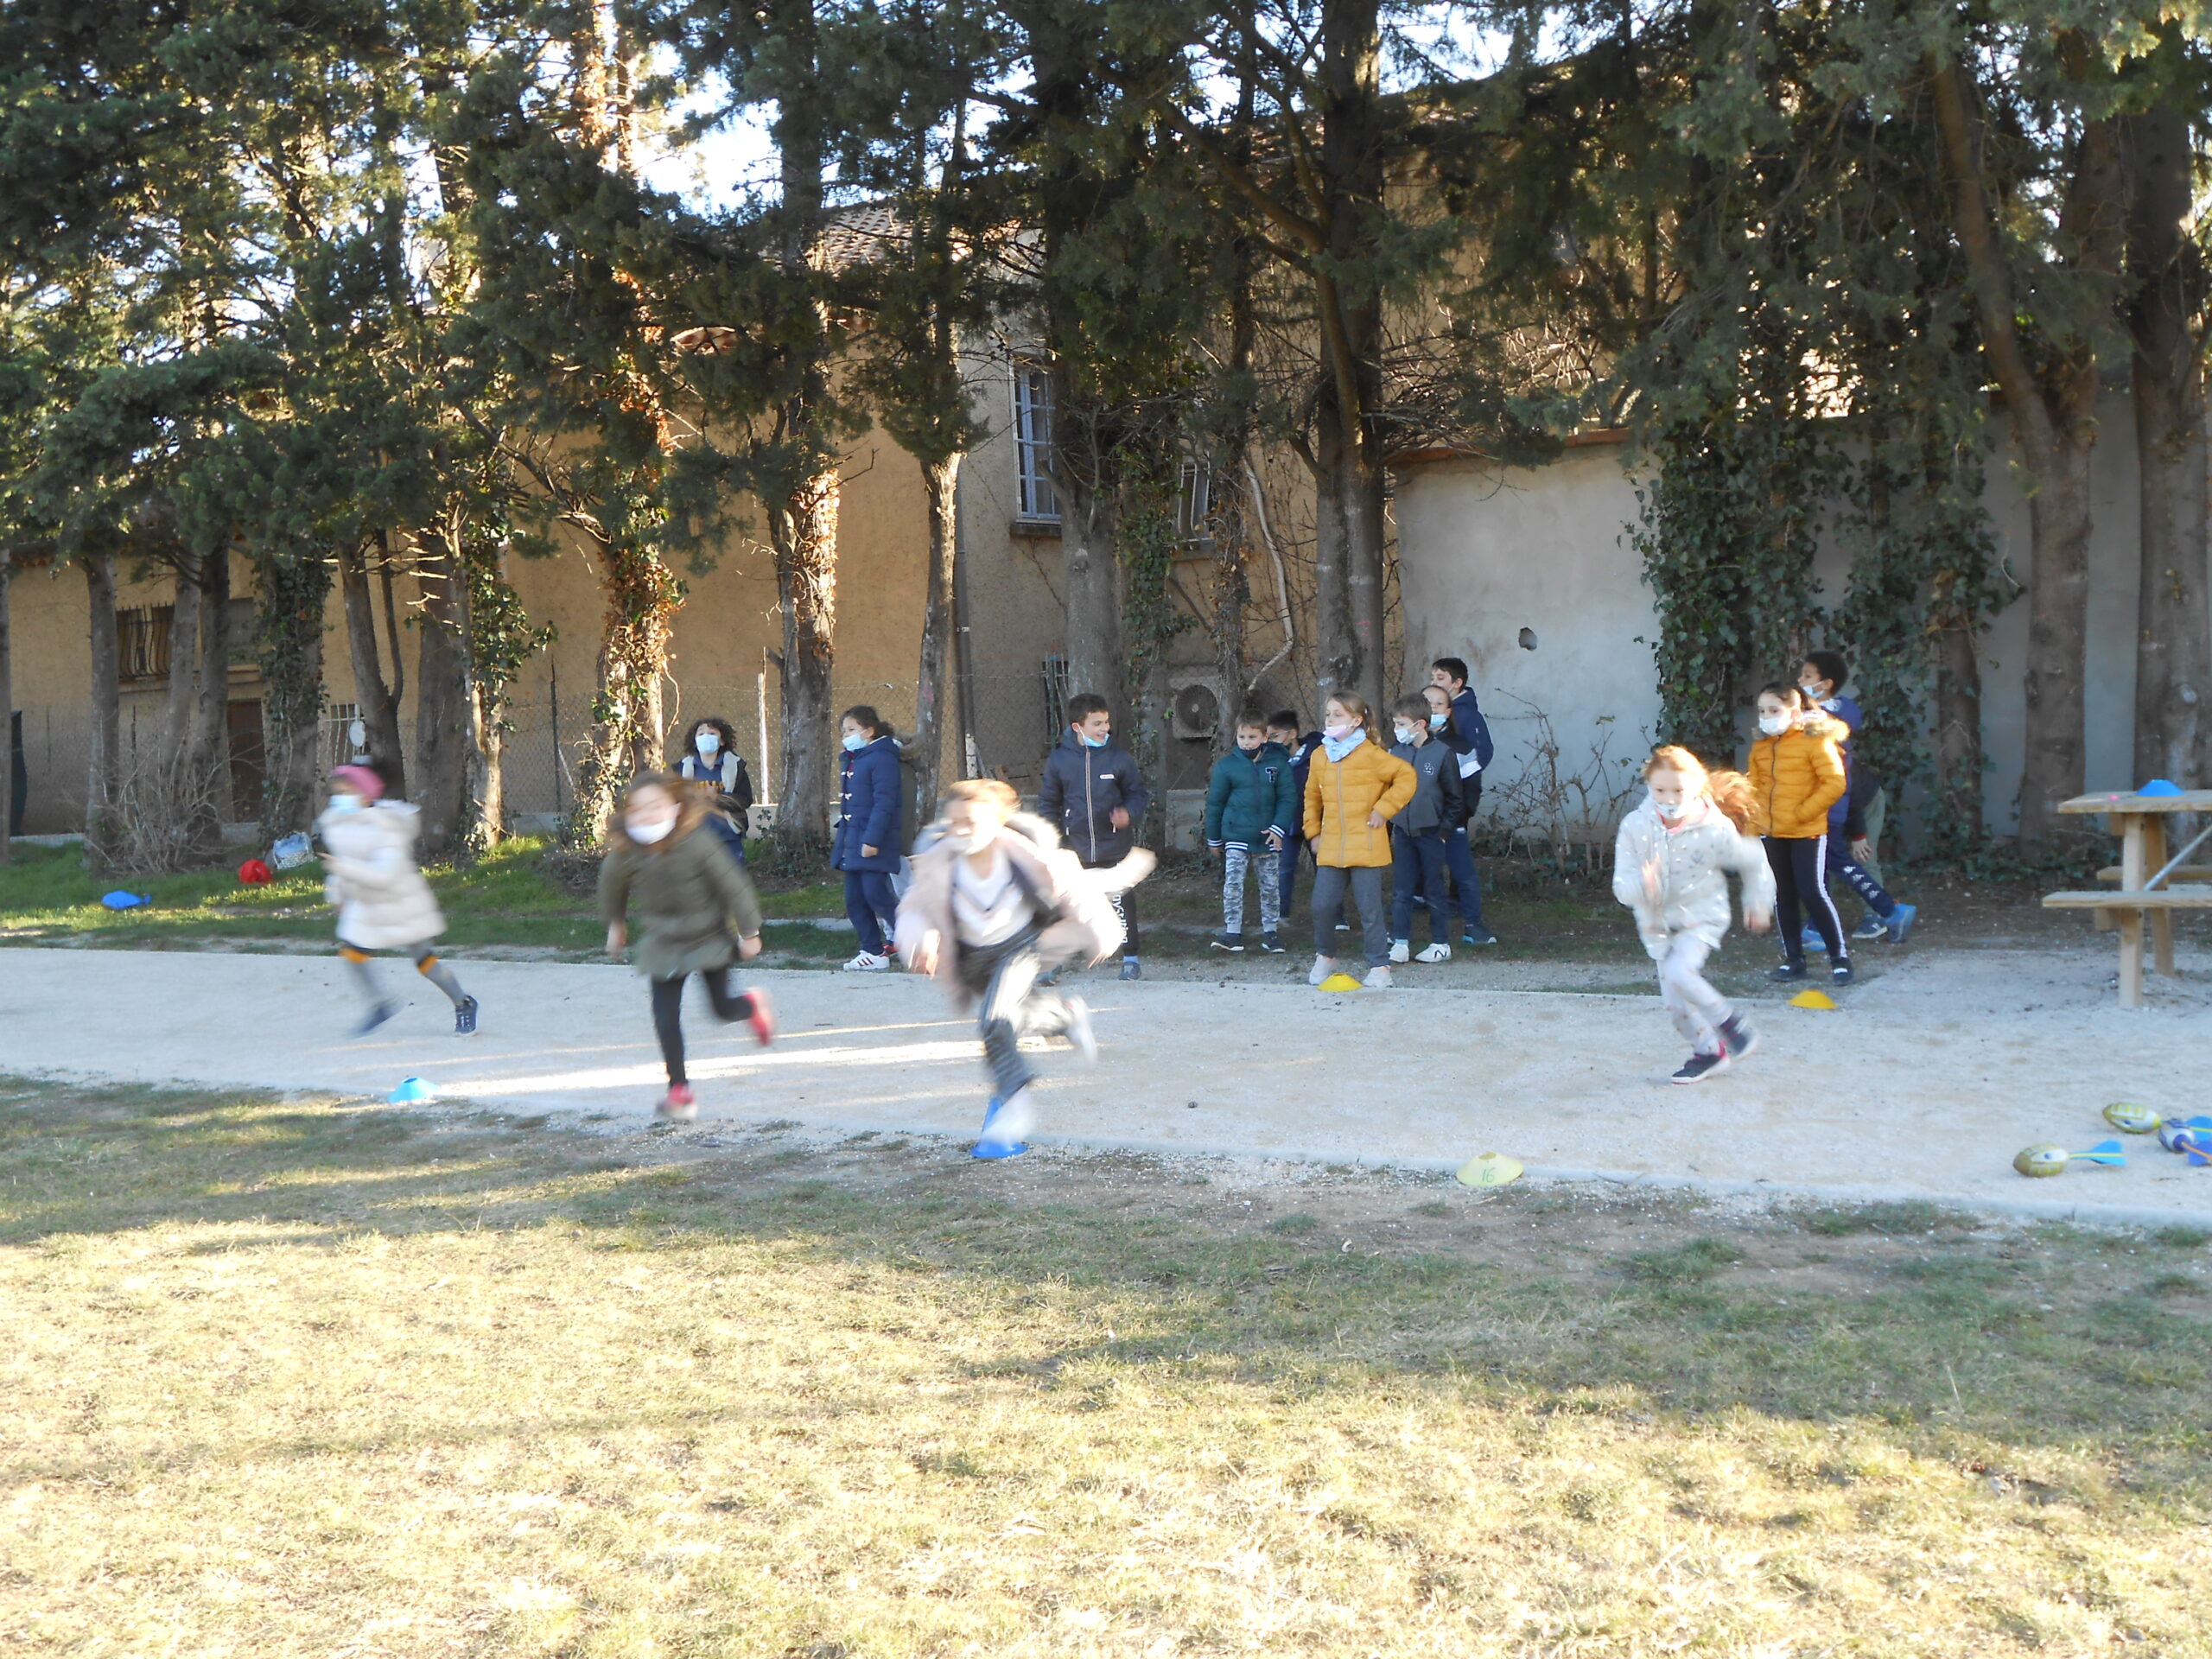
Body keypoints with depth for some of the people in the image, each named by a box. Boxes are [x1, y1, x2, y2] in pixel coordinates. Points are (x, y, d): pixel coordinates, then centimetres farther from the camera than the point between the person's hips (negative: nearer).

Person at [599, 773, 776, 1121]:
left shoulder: (697, 843, -25)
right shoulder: (624, 854, -16)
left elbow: (732, 886, -15)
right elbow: (612, 885, 8)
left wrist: (749, 932, -9)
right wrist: (616, 923, 22)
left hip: (710, 938, -2)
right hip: (662, 946, 2)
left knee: (722, 1007, 4)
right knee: (666, 1019, -8)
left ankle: (753, 1005, 41)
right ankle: (680, 1089, 5)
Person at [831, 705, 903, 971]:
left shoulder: (881, 758, -12)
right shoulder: (850, 760, 17)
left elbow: (884, 802, -19)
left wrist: (872, 839, -24)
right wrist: (841, 834, 21)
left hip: (874, 841, -9)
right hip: (852, 840, 9)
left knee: (875, 893, -14)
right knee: (854, 898, 6)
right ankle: (873, 952, 13)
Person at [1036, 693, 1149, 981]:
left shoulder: (1118, 757, -4)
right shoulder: (1059, 760, -3)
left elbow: (1137, 792, 7)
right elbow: (1048, 803, 7)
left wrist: (1129, 813, -15)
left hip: (1115, 848, 0)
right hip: (1074, 849, 1)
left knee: (1121, 902, 5)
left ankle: (1131, 959, 19)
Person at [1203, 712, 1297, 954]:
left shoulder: (1278, 763, -2)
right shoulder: (1226, 765, -3)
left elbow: (1287, 799, 1)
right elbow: (1215, 803, 4)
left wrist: (1279, 829, -11)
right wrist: (1214, 838, 9)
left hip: (1267, 837, 1)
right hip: (1236, 837, -1)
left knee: (1270, 886, 9)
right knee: (1232, 885, -6)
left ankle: (1271, 931, 20)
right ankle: (1232, 932, -1)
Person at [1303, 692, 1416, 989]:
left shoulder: (1371, 754, -6)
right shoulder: (1320, 756, 10)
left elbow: (1406, 776, -6)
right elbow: (1312, 797, 21)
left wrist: (1383, 809, -8)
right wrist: (1313, 831, 15)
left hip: (1366, 846, -4)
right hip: (1330, 847, 4)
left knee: (1370, 909, -2)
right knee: (1322, 905, 2)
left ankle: (1379, 967, 8)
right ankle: (1324, 958, 23)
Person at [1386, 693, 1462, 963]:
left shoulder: (1442, 754, -8)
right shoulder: (1395, 753, 4)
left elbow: (1454, 798, -4)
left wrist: (1444, 831, -8)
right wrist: (1391, 826, 6)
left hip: (1431, 833, -4)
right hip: (1402, 832, 4)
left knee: (1435, 891, 4)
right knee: (1400, 892, 4)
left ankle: (1441, 944, 13)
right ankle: (1400, 943, 9)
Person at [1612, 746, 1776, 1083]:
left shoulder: (1715, 830, -20)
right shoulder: (1635, 827, -16)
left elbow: (1754, 861, 0)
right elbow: (1622, 885, -18)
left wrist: (1759, 903, 9)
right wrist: (1642, 887, -40)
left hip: (1702, 918, -4)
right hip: (1658, 922, 4)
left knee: (1679, 972, -27)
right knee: (1674, 1002, 4)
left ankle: (1731, 1024, -5)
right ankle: (1708, 1051, 29)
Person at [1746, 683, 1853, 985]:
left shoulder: (1815, 740, -11)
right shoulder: (1760, 746, 7)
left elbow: (1835, 783, -15)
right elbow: (1755, 785, 17)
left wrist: (1801, 813, -15)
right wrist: (1760, 813, 0)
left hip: (1807, 832, -6)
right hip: (1772, 833, 6)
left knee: (1812, 893, -9)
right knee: (1784, 896, 10)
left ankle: (1839, 957, 3)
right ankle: (1793, 959, 19)